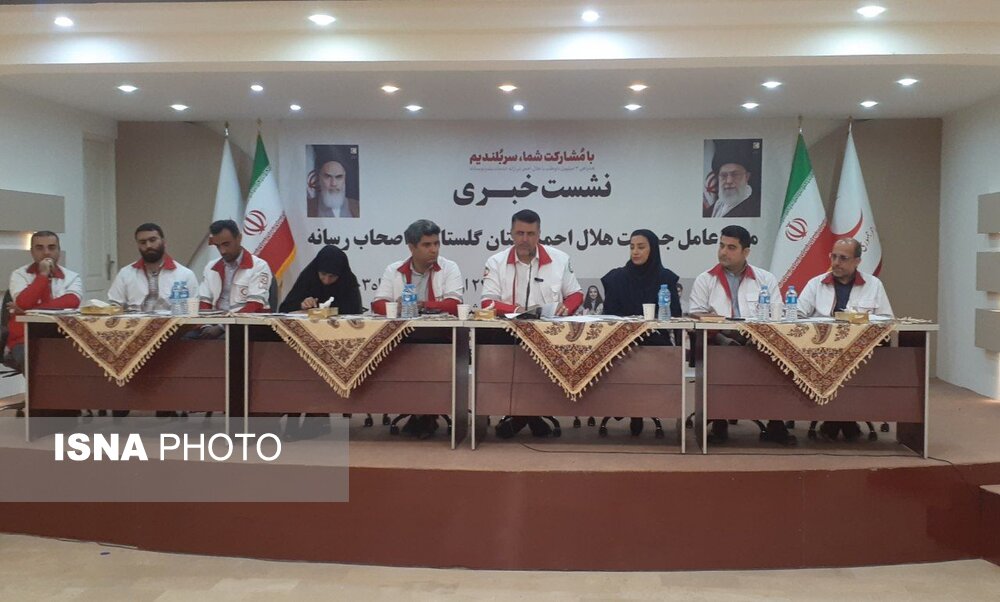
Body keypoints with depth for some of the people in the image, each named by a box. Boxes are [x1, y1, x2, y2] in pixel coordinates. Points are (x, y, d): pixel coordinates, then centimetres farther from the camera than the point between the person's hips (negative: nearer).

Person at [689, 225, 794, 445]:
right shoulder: (704, 281, 12)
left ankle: (775, 425, -9)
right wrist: (722, 339, -16)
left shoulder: (766, 280, 15)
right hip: (719, 343, -1)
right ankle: (719, 424, -14)